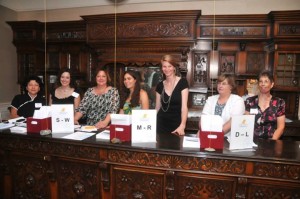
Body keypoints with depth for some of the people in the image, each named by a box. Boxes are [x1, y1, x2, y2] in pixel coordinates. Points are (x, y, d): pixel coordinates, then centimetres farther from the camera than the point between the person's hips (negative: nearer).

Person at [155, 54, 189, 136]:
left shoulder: (182, 82, -6)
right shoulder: (160, 85, 5)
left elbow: (184, 106, -14)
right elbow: (157, 107, 11)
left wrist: (182, 125, -27)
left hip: (176, 125, -3)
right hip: (161, 125, 3)